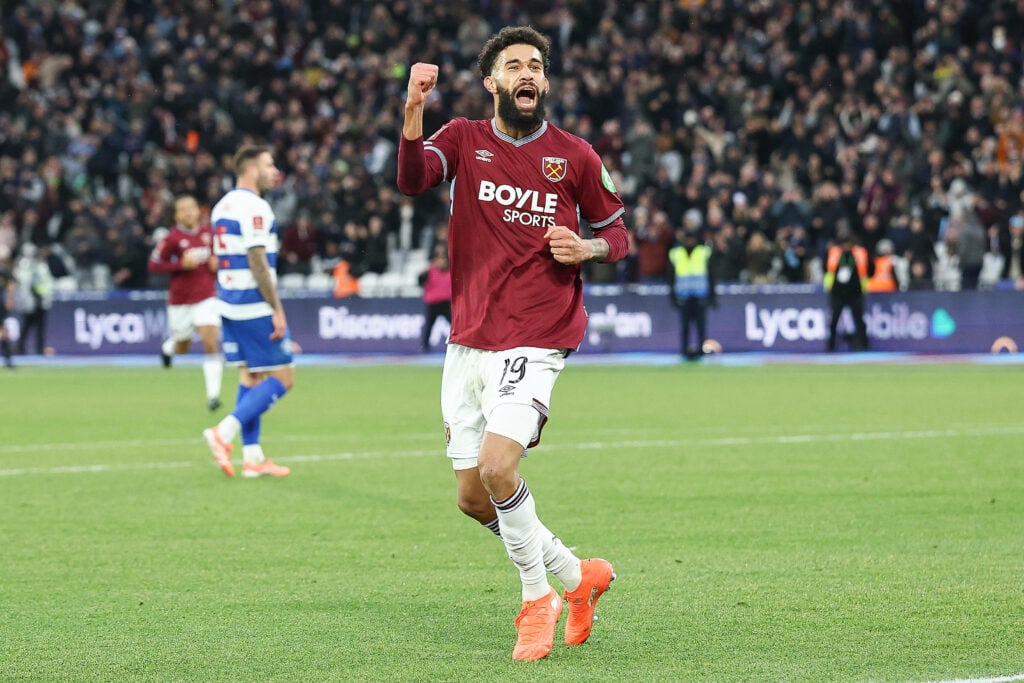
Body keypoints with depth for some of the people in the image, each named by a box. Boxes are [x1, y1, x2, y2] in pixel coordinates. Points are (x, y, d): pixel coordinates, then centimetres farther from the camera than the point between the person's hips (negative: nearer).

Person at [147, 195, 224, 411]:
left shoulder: (208, 233, 2)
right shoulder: (172, 238, -10)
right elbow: (153, 264, -9)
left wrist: (217, 263, -3)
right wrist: (181, 265, -20)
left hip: (207, 297, 2)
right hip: (180, 300, -2)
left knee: (211, 343, -14)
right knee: (183, 348, 13)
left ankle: (213, 394, -12)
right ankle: (168, 346, 52)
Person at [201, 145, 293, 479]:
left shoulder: (222, 205, 13)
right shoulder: (255, 207, -15)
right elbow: (258, 262, -20)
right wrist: (277, 310, -18)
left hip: (230, 304, 9)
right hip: (256, 307, -9)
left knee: (250, 376, 13)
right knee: (283, 377, -4)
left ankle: (252, 456, 12)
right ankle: (224, 433, -13)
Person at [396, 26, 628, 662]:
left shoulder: (575, 156, 2)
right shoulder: (464, 139, 5)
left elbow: (618, 231, 13)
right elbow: (413, 180, -16)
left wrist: (587, 249, -9)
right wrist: (414, 112, -31)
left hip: (537, 341, -4)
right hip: (468, 341, 4)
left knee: (496, 466, -23)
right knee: (473, 498, 6)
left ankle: (538, 598, -2)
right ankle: (577, 574, 27)